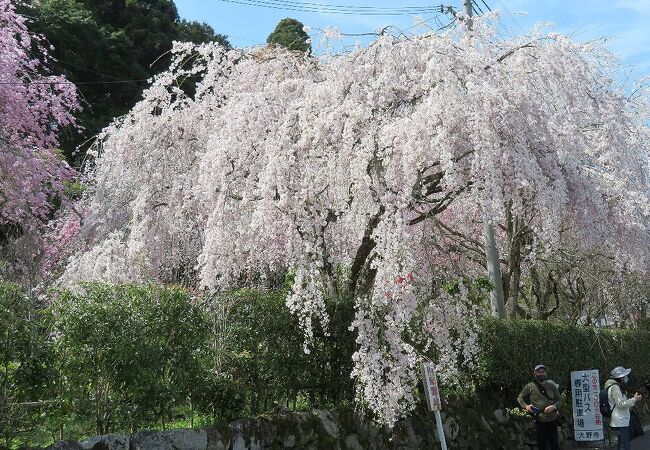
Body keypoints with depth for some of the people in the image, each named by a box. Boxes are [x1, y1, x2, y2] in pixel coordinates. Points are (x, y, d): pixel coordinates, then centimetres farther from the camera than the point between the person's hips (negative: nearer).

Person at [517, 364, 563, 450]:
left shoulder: (551, 386, 8)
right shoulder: (530, 386, 2)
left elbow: (559, 400, 11)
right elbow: (520, 398, 11)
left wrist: (554, 407, -9)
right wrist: (525, 406, -8)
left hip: (552, 420, 2)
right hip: (540, 421, -2)